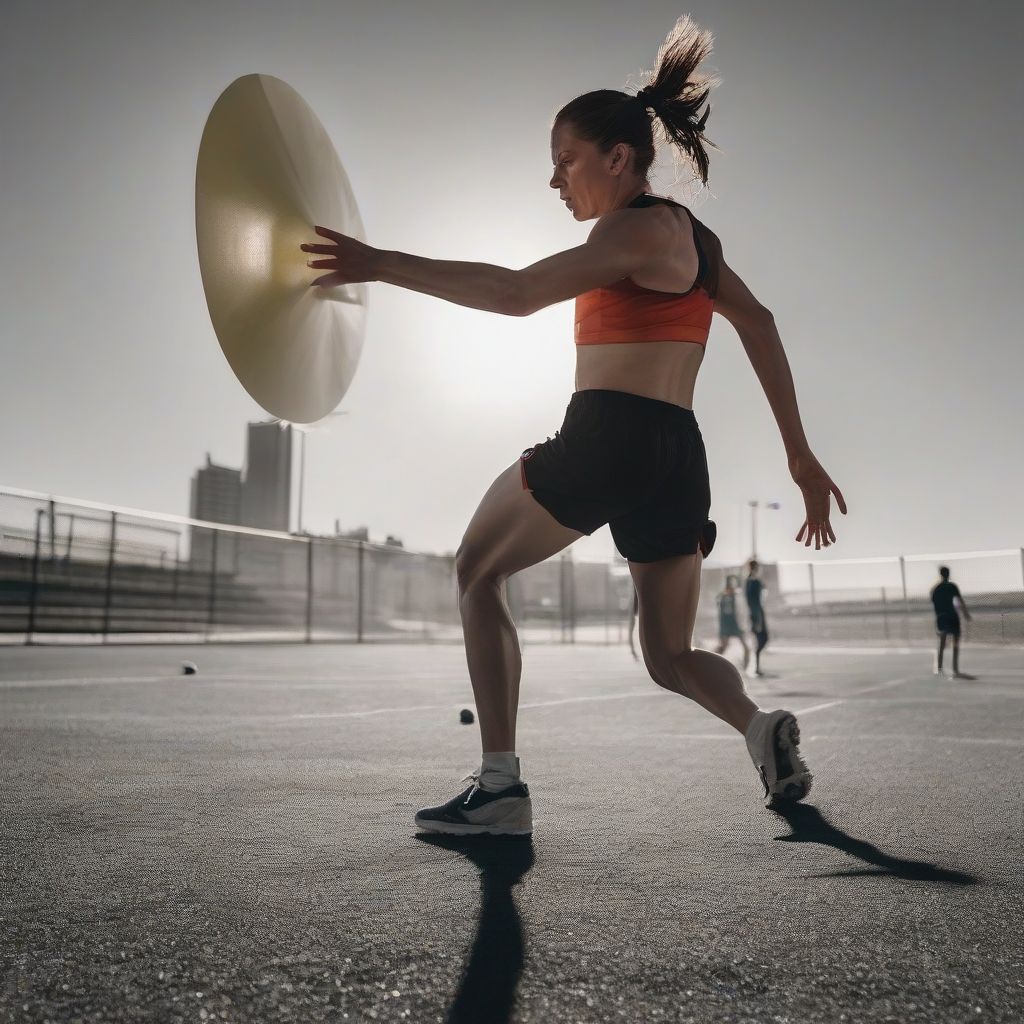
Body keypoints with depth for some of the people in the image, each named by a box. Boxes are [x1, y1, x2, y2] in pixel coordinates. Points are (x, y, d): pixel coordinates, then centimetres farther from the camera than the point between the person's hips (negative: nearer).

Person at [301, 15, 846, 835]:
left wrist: (381, 264, -16)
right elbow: (761, 326, 20)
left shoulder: (639, 227, -3)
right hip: (678, 457, 9)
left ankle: (501, 787, 1)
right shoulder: (693, 236, 23)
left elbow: (519, 292, -17)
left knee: (477, 571, 7)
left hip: (606, 439, -9)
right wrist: (801, 456, 18)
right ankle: (763, 726, -9)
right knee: (671, 658, 19)